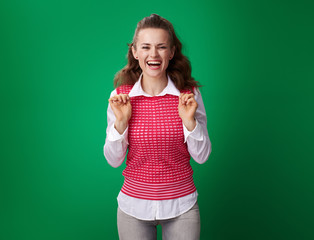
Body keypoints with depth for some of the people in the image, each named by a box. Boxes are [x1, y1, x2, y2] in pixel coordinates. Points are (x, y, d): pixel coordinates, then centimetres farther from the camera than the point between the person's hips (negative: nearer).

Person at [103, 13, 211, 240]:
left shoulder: (189, 94, -8)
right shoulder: (120, 97, -7)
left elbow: (202, 156, -4)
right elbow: (114, 160, -3)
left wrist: (189, 120, -18)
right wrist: (120, 122, -17)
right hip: (133, 206, 1)